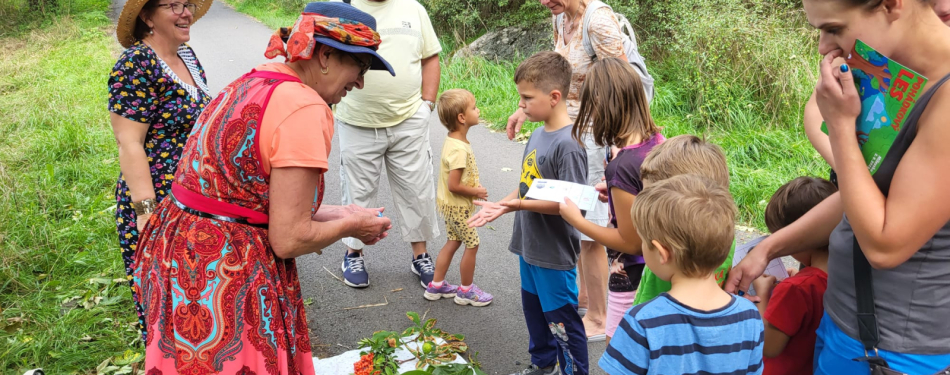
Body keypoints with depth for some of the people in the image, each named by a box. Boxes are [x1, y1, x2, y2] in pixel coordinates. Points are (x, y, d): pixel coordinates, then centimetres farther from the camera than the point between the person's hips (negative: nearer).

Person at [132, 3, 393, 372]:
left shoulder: (248, 83, 7)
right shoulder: (305, 109, -21)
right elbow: (288, 240, -20)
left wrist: (333, 214, 13)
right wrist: (351, 225, -2)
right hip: (228, 283, -9)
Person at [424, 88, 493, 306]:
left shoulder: (452, 141, 3)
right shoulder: (459, 149, -28)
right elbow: (454, 185, -29)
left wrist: (473, 188, 9)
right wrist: (476, 192, -17)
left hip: (450, 205, 10)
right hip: (458, 206, -10)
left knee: (453, 242, 20)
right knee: (472, 244, 5)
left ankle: (436, 286, 29)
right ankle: (466, 291, 20)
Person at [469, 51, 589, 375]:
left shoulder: (568, 144, -23)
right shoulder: (539, 134, 4)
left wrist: (520, 205, -29)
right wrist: (498, 207, 2)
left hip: (555, 254, -9)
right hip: (530, 246, 9)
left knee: (561, 318, 5)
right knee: (534, 309, 24)